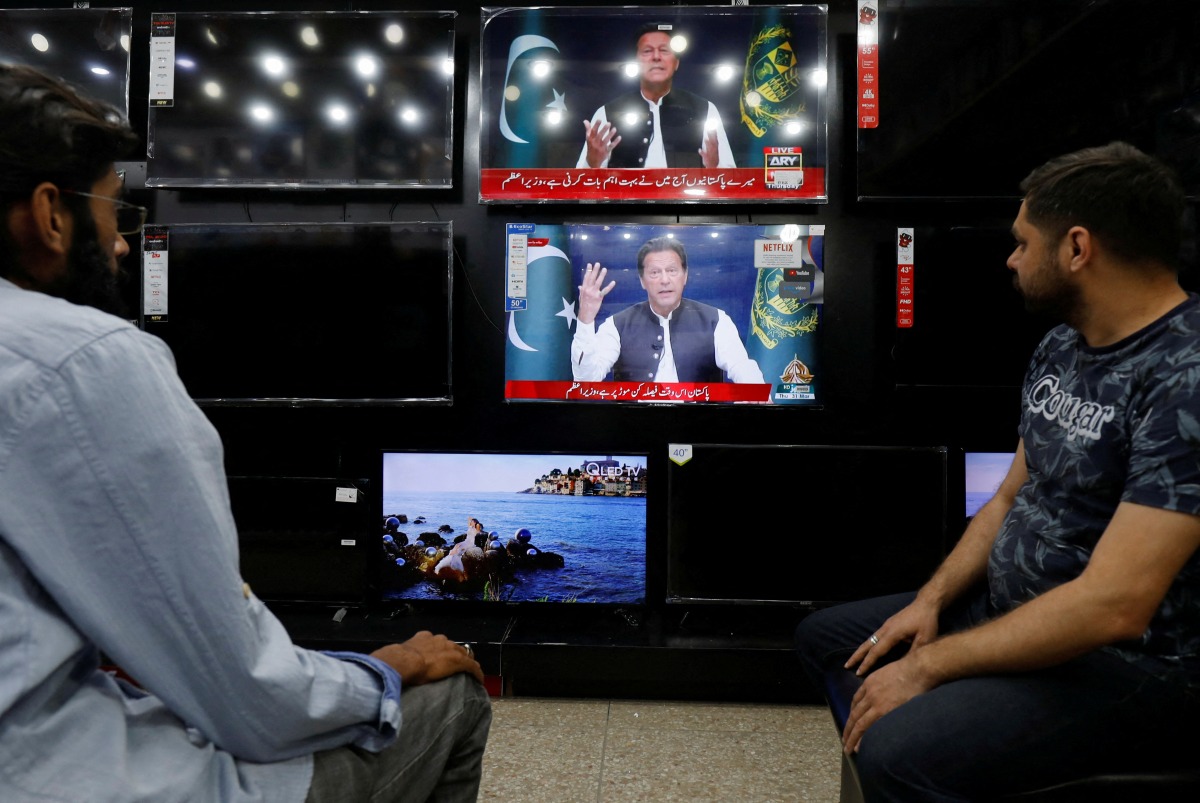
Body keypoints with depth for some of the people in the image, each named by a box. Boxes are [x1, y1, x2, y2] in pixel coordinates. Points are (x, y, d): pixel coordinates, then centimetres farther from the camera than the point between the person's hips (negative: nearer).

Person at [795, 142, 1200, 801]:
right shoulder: (1062, 347, 5)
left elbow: (1114, 604, -29)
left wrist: (928, 665, -22)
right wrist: (931, 601, -1)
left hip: (1130, 660, -9)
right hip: (1011, 613, 9)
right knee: (821, 638, 11)